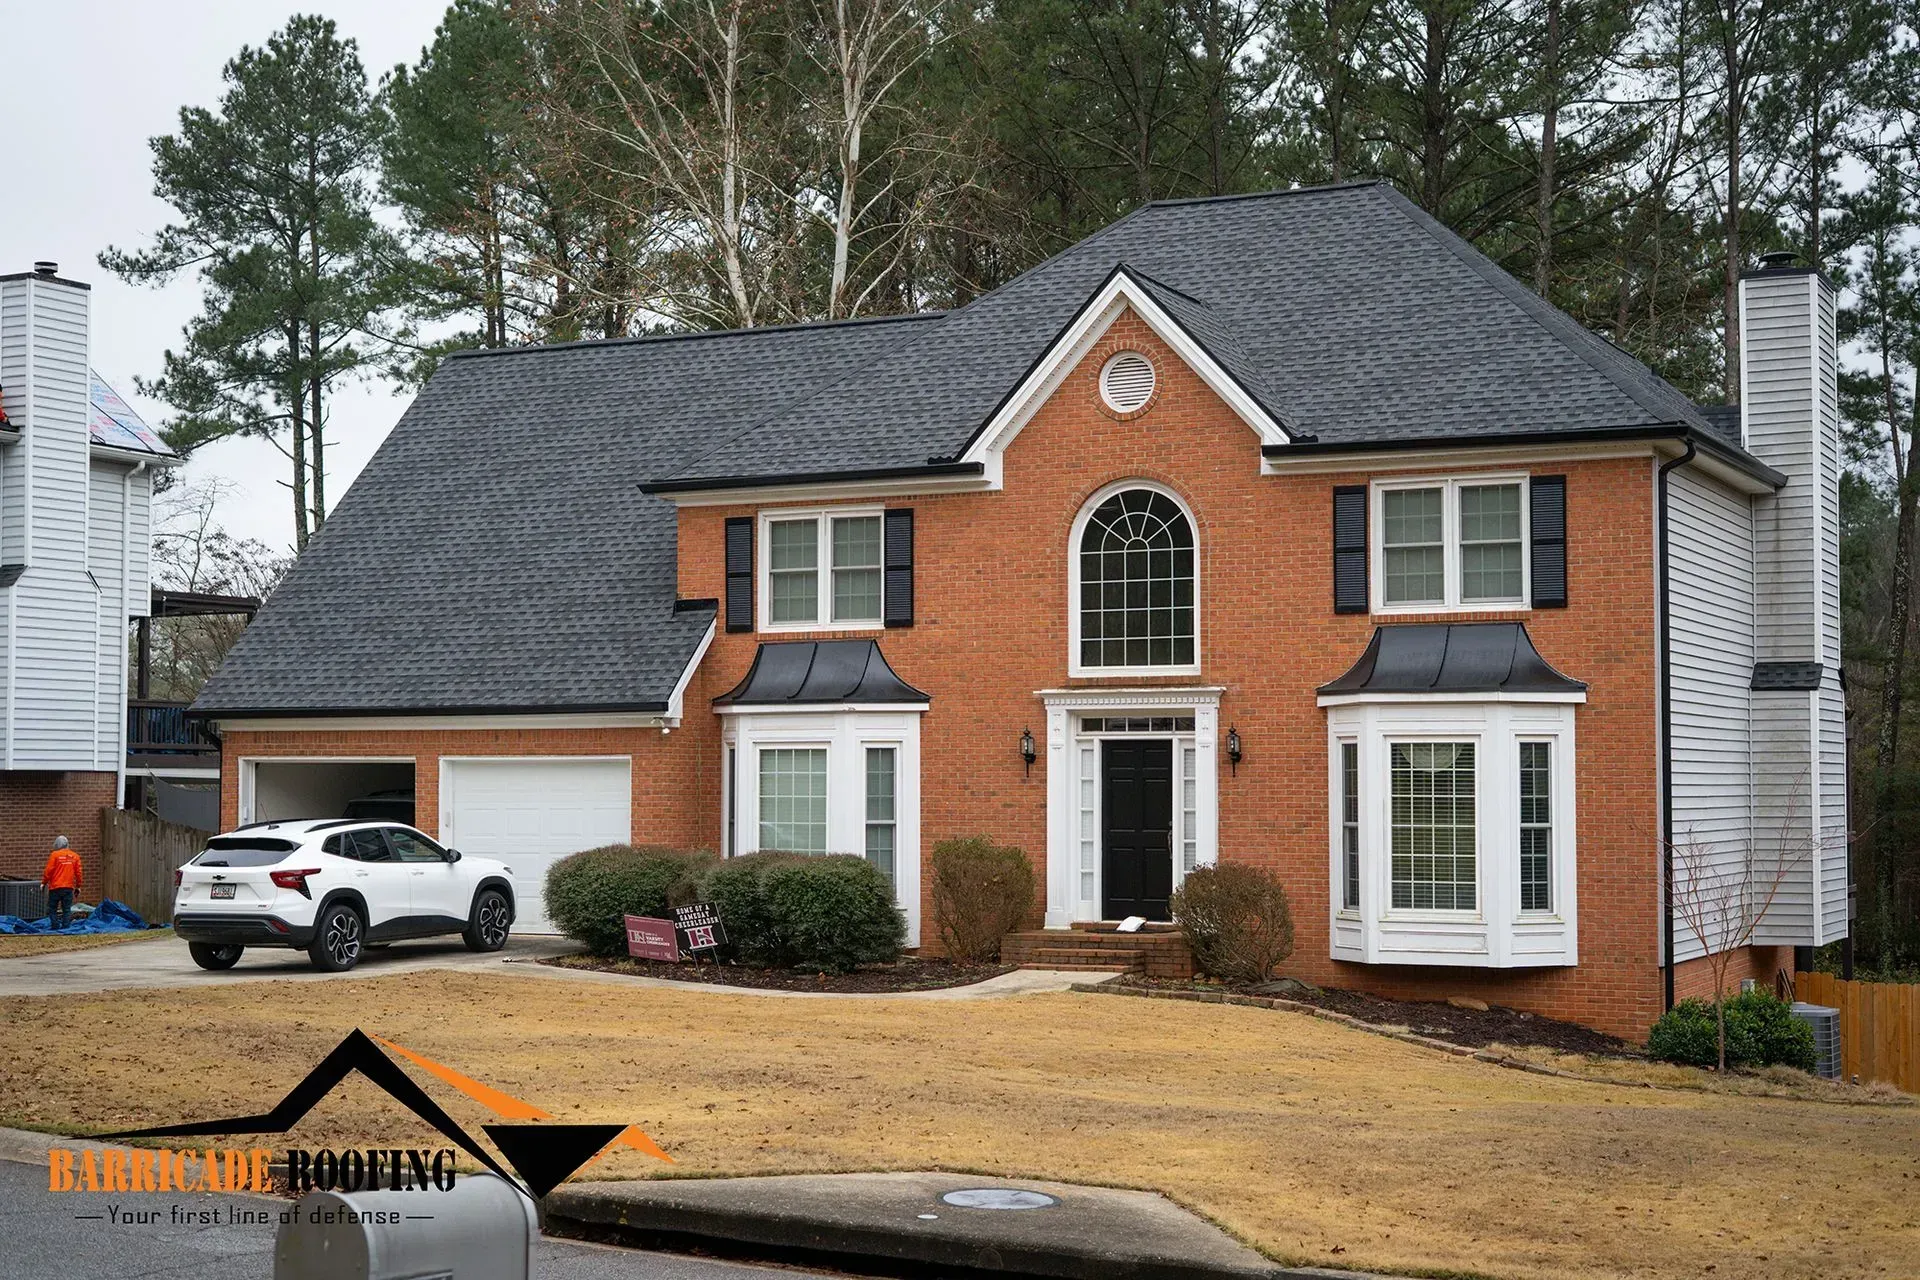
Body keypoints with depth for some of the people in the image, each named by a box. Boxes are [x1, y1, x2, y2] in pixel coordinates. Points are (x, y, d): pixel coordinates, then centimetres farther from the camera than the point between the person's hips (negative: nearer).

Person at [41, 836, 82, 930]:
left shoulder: (55, 855, -4)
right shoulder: (75, 856, 7)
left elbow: (48, 871, -6)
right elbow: (78, 873, 9)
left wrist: (44, 883, 4)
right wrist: (78, 886, 17)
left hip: (55, 887, -3)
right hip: (69, 887, 3)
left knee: (52, 908, 5)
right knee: (67, 909, 6)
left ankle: (56, 925, -3)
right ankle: (66, 926, 1)